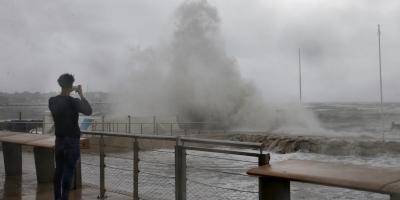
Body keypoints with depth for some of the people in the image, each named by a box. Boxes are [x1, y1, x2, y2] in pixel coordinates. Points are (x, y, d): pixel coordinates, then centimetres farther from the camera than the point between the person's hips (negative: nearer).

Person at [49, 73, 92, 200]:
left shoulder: (52, 101, 1)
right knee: (68, 171, -1)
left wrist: (68, 94, 18)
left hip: (59, 140, 7)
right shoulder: (73, 102, -18)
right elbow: (88, 111, -8)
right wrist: (81, 95, -4)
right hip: (72, 141, -6)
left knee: (59, 170, 14)